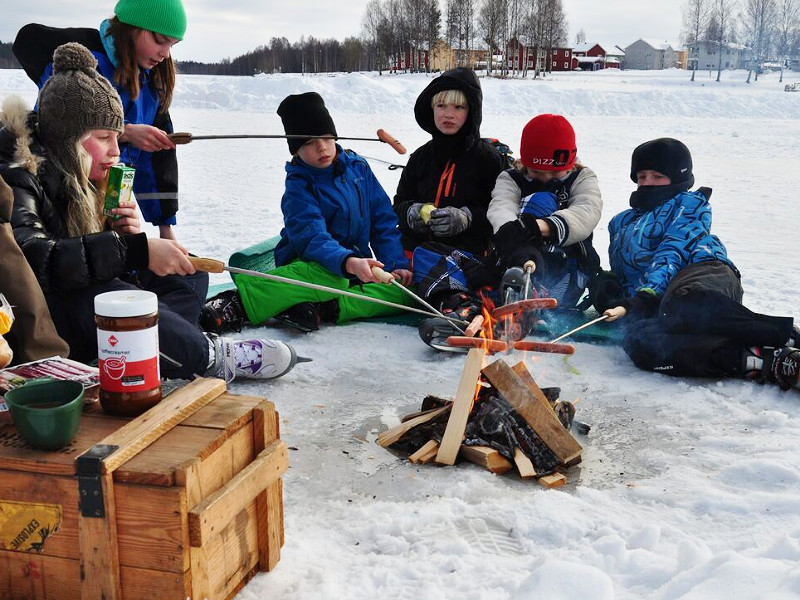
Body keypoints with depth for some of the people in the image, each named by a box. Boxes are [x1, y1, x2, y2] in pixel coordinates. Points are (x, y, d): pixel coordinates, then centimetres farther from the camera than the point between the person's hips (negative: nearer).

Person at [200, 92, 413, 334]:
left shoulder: (358, 166, 7)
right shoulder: (299, 187, -8)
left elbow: (383, 220, 10)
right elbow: (313, 239, -24)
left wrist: (396, 264, -3)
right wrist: (349, 263, -42)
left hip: (358, 262, 5)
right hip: (315, 265, -5)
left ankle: (324, 309, -37)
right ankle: (237, 305, -51)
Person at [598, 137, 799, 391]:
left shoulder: (687, 203, 18)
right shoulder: (622, 223, 36)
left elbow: (674, 251, 0)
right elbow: (621, 275, 33)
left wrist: (649, 293, -18)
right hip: (649, 305, 3)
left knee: (684, 305, -45)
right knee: (640, 344, -38)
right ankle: (764, 362, -46)